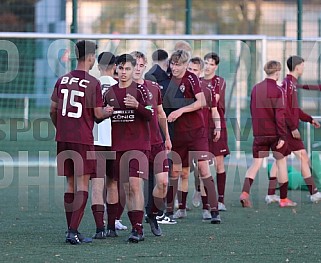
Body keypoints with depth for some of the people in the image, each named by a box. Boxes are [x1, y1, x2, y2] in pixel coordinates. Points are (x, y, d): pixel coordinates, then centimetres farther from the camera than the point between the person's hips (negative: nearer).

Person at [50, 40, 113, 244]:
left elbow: (53, 110, 12)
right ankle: (73, 231, -13)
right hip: (83, 140, -5)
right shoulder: (93, 83, -9)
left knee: (71, 183, 13)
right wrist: (109, 112, 15)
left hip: (63, 138, 5)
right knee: (82, 184, -3)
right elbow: (98, 114, -6)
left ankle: (71, 230, 15)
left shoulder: (62, 80, 7)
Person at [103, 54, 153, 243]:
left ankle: (138, 229, -16)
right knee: (112, 184, 8)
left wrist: (137, 106, -26)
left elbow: (150, 115, -9)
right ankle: (111, 225, 22)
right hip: (115, 145, 5)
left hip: (137, 145, -5)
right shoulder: (109, 92, 12)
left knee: (134, 184, -15)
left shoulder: (140, 90, -1)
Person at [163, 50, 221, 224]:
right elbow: (167, 106, 20)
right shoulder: (169, 80, 8)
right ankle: (169, 210, 16)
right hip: (178, 132, 6)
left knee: (203, 168, -10)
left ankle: (214, 211, -9)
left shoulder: (191, 78, -9)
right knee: (175, 171, 8)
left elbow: (201, 102, -18)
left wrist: (181, 111, -21)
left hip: (196, 131, -5)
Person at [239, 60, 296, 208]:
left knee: (256, 164, 4)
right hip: (274, 133, -5)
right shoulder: (277, 91, -12)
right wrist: (282, 136, -16)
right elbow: (280, 115, -17)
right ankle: (284, 199, 12)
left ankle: (245, 192, -16)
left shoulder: (255, 89, 7)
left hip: (259, 133, 5)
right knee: (281, 162, 8)